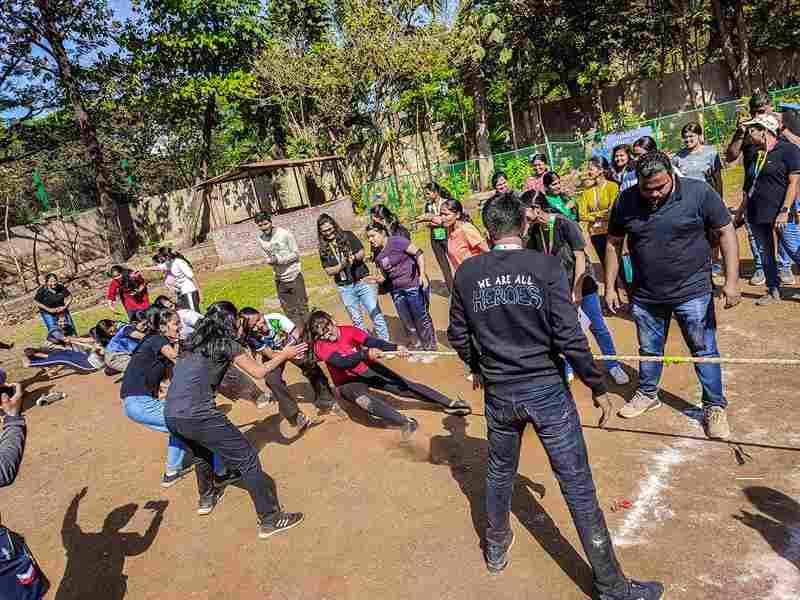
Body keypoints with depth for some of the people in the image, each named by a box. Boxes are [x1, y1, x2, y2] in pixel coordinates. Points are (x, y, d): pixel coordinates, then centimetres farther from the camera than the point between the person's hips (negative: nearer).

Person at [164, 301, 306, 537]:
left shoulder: (194, 341, 17)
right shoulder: (226, 343, -1)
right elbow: (259, 372, 2)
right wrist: (284, 355, 17)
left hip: (170, 416, 8)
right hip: (197, 415, -8)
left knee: (202, 451, 36)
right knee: (247, 459, 1)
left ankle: (206, 498, 53)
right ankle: (270, 520, 5)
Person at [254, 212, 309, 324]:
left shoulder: (284, 233, -14)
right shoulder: (261, 238, 2)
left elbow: (296, 254, -11)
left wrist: (278, 259, -22)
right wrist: (270, 260, -10)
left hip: (294, 276, -5)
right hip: (280, 279, 5)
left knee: (302, 308, 3)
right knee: (289, 311, 12)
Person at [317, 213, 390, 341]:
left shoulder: (348, 236, -2)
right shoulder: (324, 249, 2)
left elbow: (362, 252, -3)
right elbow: (329, 271, -1)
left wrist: (355, 257, -25)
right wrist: (342, 265, -19)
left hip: (362, 282, -2)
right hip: (345, 288, 2)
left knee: (376, 315, -1)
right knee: (356, 321, 12)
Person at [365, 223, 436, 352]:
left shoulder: (396, 242, -12)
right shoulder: (377, 254, 8)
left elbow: (418, 253, -15)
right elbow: (383, 276, 13)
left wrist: (422, 274, -22)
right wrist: (375, 279, -9)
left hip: (414, 286, -7)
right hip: (397, 290, 7)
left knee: (421, 318, 1)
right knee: (407, 322, 12)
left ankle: (430, 348, 17)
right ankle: (417, 346, 31)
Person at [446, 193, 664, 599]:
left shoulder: (467, 273, -4)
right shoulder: (545, 266, -12)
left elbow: (457, 335, 5)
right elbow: (569, 337, -16)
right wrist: (598, 387, -4)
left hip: (499, 393, 3)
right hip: (546, 390, -3)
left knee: (500, 472, 26)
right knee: (578, 486, 8)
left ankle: (496, 548, 47)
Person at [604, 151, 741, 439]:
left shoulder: (699, 192, -14)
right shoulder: (626, 201, -6)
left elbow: (726, 232, -9)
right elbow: (613, 243, 3)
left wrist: (731, 281, -15)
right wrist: (609, 288, 4)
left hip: (692, 292, -3)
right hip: (645, 295, 3)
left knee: (704, 350, 7)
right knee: (649, 349, 18)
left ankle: (715, 406, 24)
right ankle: (648, 394, 40)